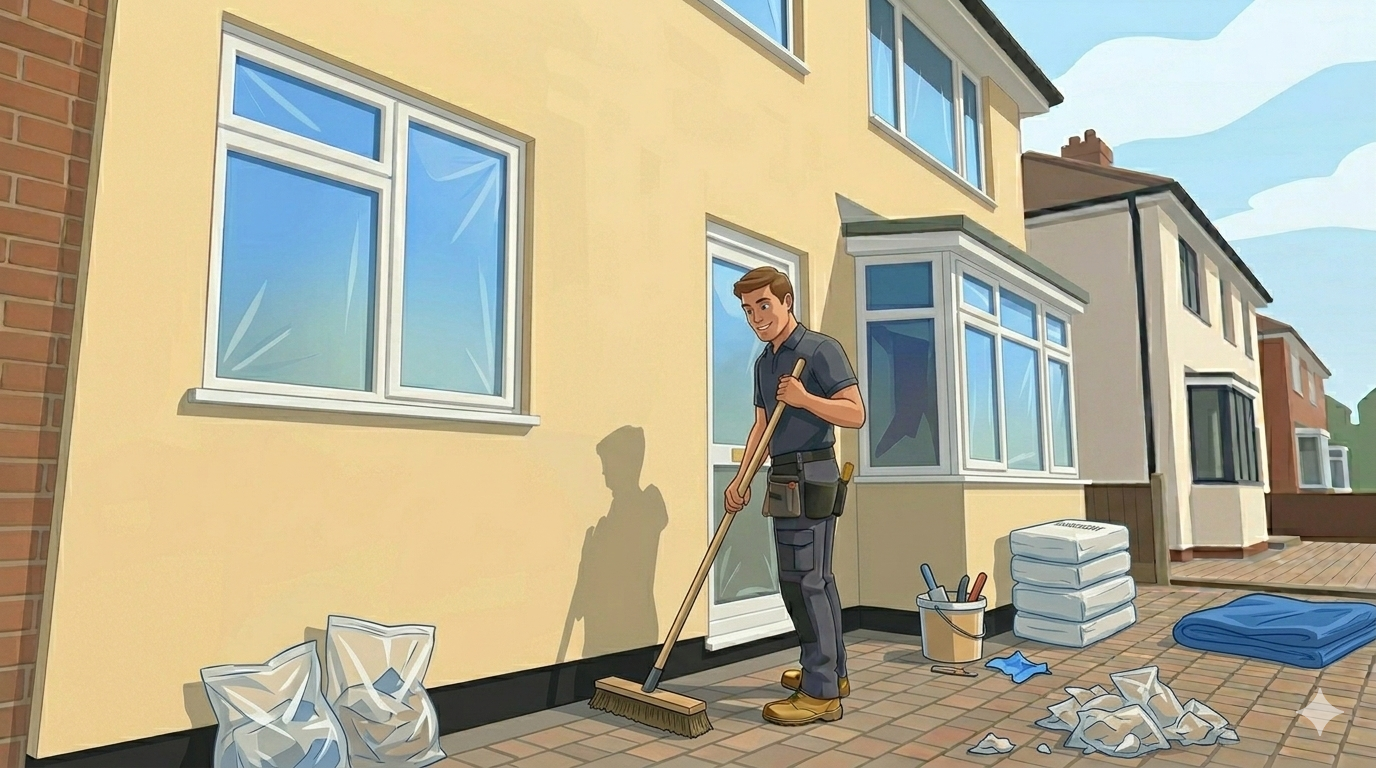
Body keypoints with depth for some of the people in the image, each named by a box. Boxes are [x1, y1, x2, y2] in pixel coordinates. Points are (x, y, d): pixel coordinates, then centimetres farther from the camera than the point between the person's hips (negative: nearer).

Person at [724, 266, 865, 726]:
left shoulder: (821, 350, -8)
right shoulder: (764, 362, 17)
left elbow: (855, 413, -13)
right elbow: (761, 426, 17)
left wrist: (805, 398, -23)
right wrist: (740, 480, 9)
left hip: (809, 476, -9)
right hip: (785, 479, 9)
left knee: (802, 580, -9)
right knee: (816, 578, 15)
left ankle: (820, 693, 0)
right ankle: (833, 673, 27)